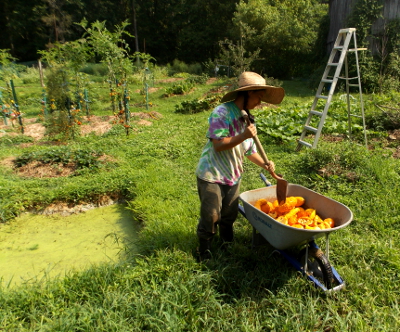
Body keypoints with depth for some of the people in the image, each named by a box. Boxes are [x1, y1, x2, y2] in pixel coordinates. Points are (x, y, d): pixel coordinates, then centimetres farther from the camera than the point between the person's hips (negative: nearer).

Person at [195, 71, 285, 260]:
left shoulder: (248, 118, 5)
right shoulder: (222, 113, -19)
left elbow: (249, 150, 10)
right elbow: (218, 144, -25)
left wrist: (264, 164, -5)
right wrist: (243, 136, -33)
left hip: (233, 175, 7)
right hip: (211, 175, -7)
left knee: (230, 214, 16)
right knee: (211, 216, 2)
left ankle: (227, 243, 40)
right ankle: (204, 250, 25)